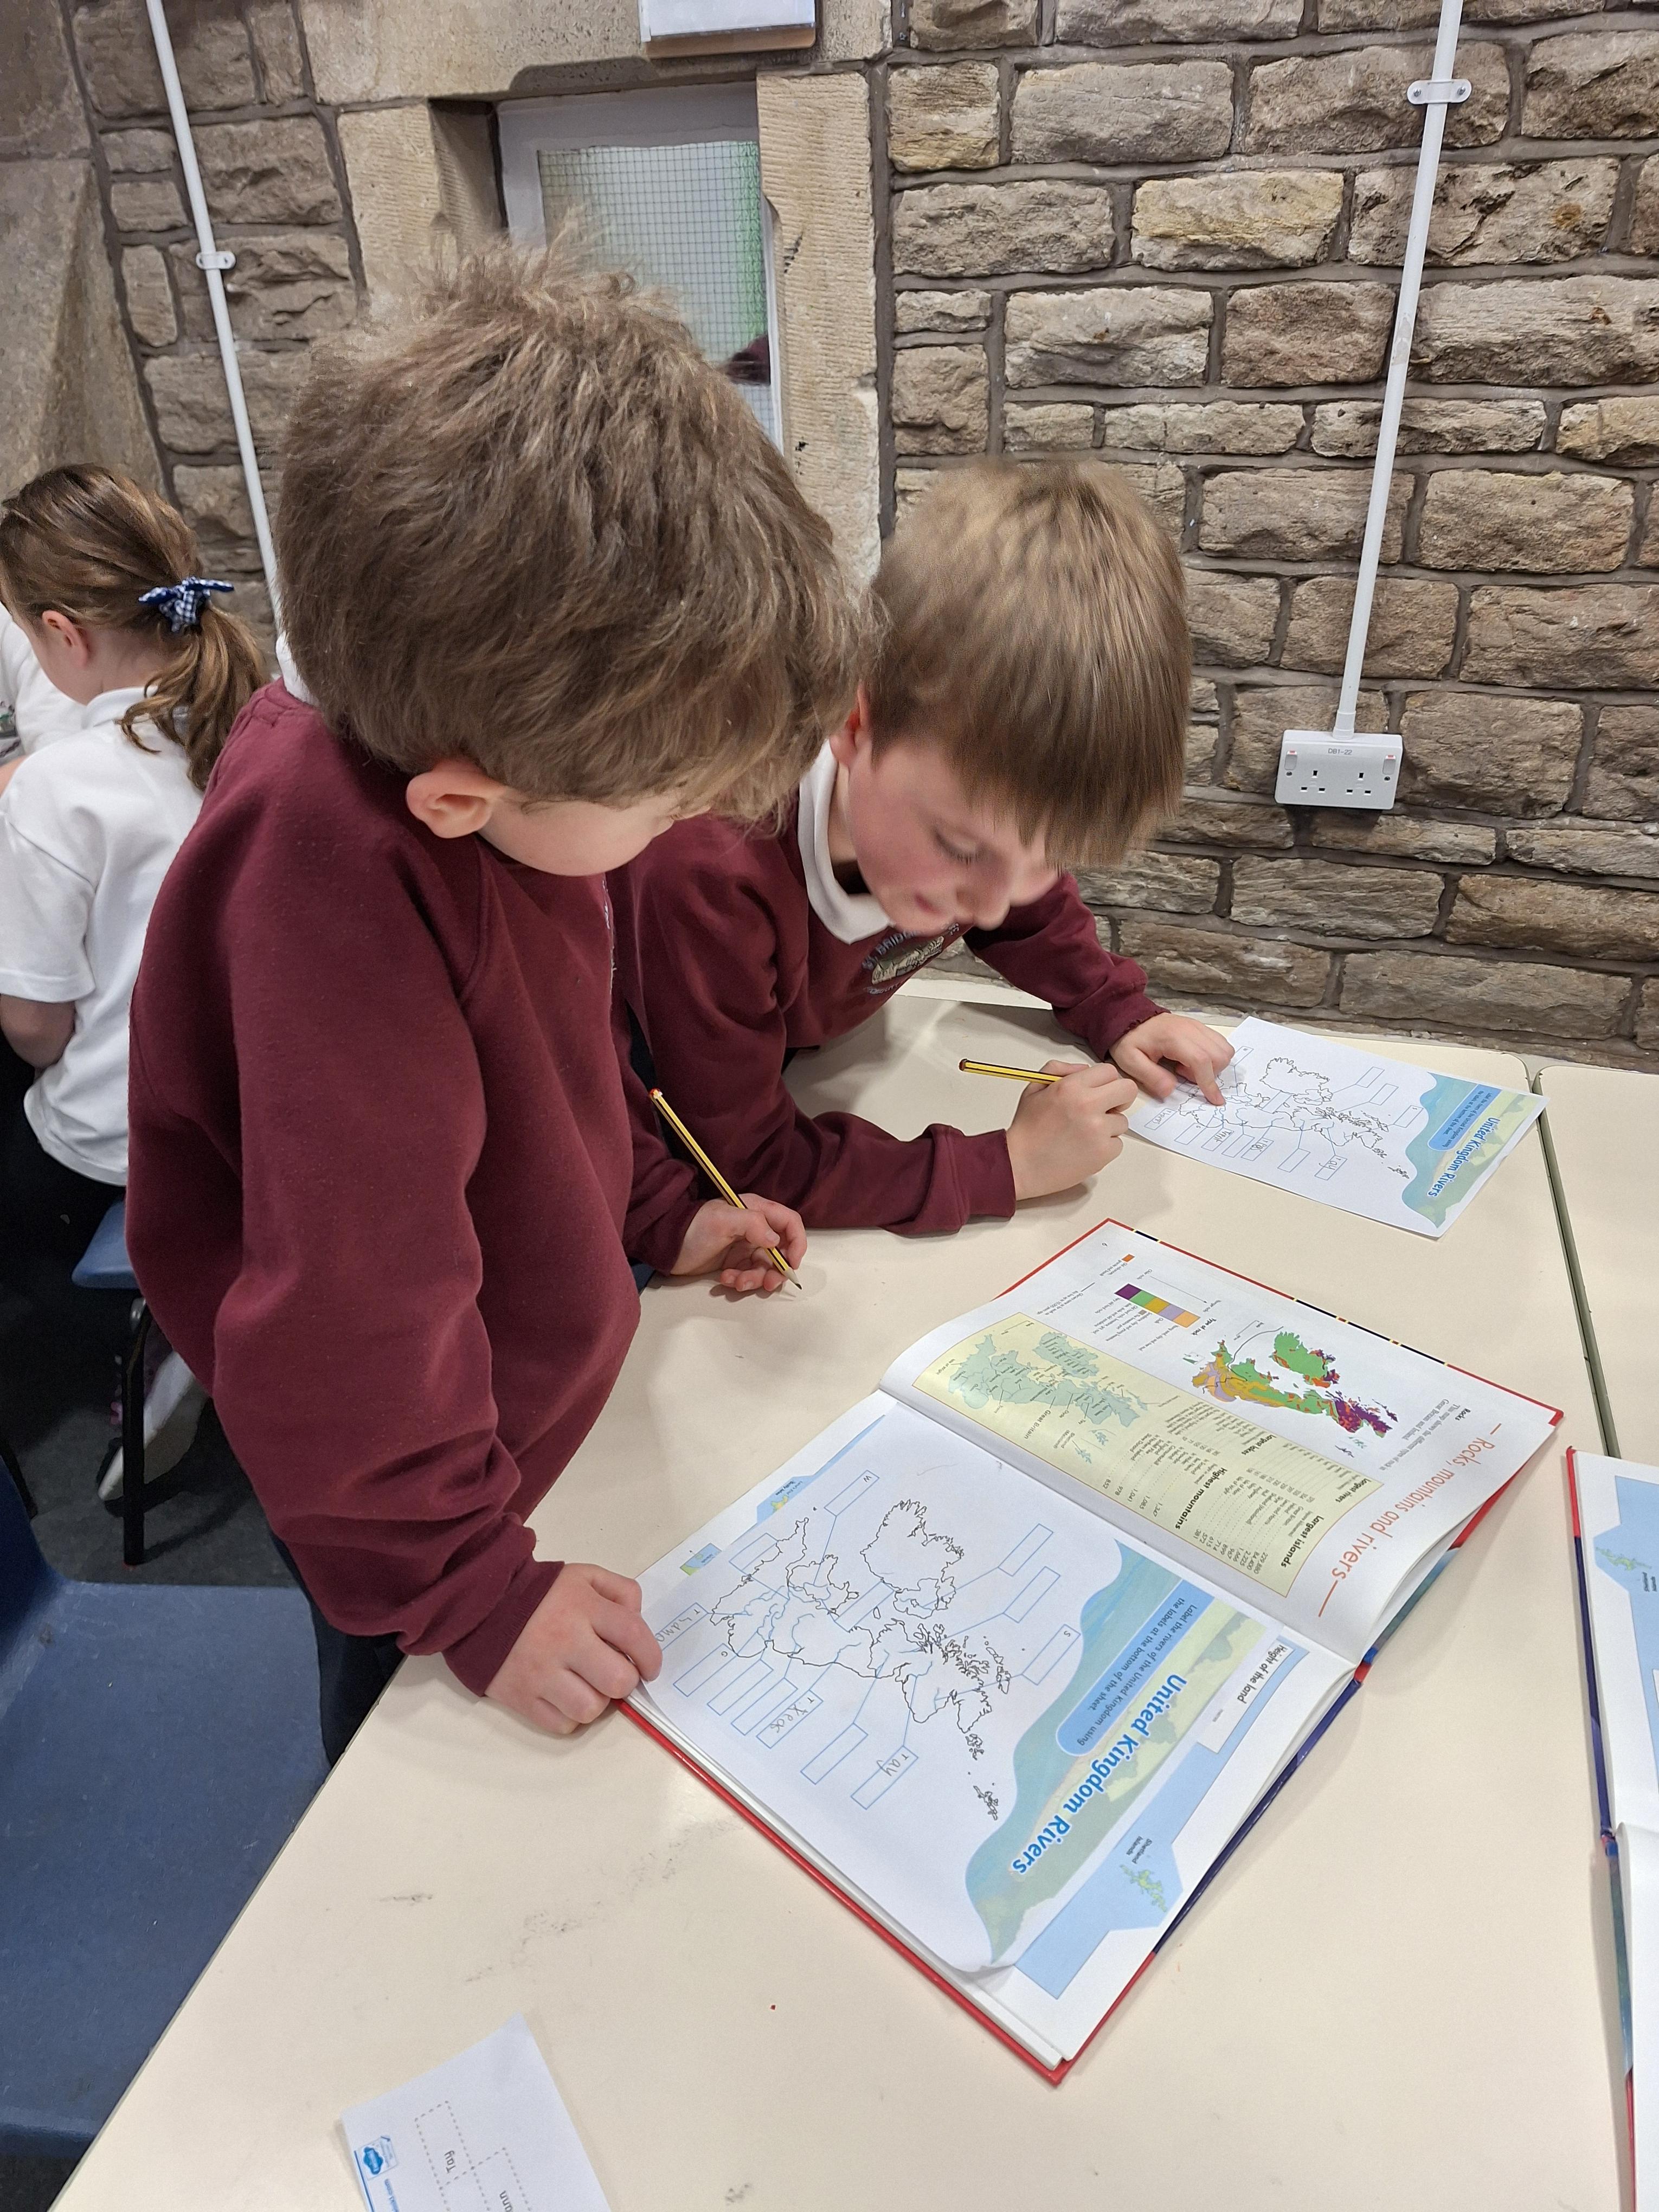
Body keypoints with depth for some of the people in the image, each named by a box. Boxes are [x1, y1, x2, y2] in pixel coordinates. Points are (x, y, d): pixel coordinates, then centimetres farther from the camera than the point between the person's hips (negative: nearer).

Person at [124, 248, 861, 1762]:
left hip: (549, 1384, 7)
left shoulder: (472, 735, -12)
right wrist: (469, 1589, -21)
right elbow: (344, 1321, -33)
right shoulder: (344, 898, -41)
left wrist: (653, 1210, 6)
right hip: (433, 1486, -7)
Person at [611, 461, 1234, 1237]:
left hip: (814, 1061, 7)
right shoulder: (709, 869, -40)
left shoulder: (974, 777, -20)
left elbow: (1028, 908, 6)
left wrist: (1119, 1013, -7)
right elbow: (746, 1166, -33)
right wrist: (1008, 1165, -32)